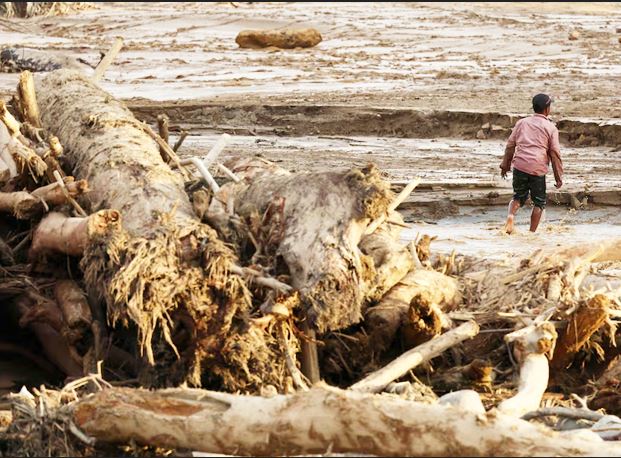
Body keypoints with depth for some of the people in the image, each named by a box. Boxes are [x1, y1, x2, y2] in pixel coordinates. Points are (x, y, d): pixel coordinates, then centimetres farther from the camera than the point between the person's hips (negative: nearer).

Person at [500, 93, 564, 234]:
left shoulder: (522, 123, 12)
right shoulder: (551, 128, 2)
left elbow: (510, 145, 12)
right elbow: (555, 153, 1)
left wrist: (505, 165, 22)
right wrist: (559, 176, 6)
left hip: (519, 165, 3)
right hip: (538, 168, -3)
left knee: (518, 197, 17)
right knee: (539, 202, 11)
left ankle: (510, 216, -13)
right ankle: (532, 232, 5)